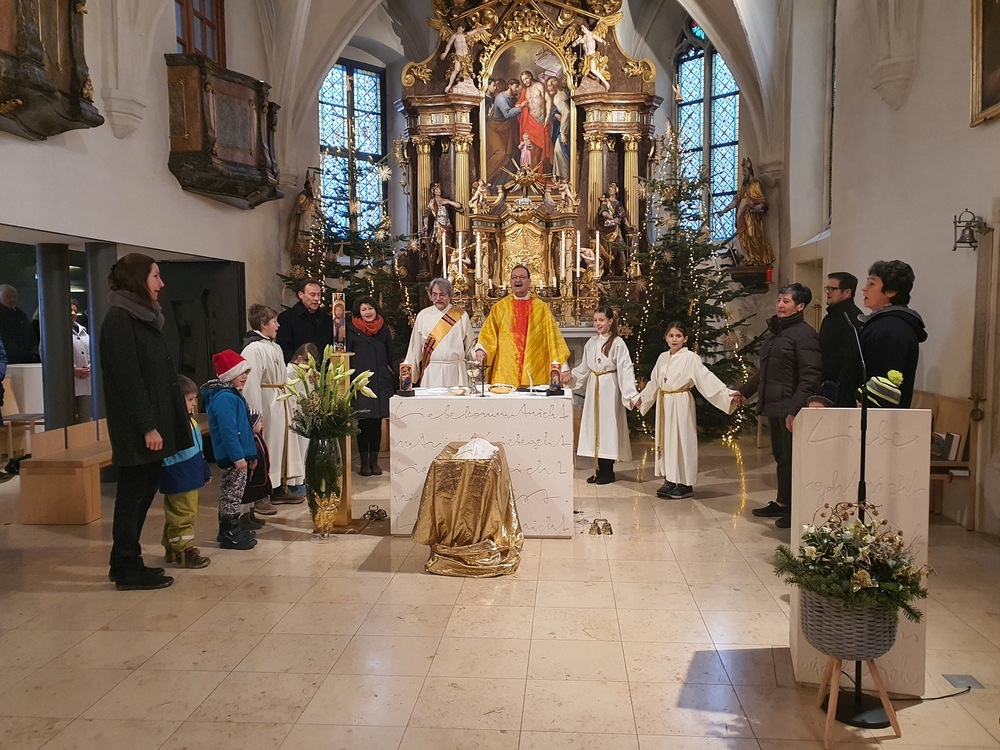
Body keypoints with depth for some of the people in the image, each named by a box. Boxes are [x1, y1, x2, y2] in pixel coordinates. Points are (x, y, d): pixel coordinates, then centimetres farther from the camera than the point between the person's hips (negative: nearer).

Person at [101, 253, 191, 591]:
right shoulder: (119, 319, -13)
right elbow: (127, 378, -19)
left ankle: (126, 563, 24)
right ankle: (127, 570, 10)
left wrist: (159, 423, 14)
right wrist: (147, 426, -21)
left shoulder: (144, 317, 15)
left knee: (143, 494, 13)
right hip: (136, 428, -9)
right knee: (133, 495, 0)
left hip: (154, 422, 9)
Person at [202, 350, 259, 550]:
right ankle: (229, 534, 4)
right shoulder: (224, 398, -18)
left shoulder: (233, 395, 15)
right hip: (233, 456, -11)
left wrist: (251, 454, 20)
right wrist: (238, 456, -26)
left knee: (232, 493, 17)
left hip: (240, 454, 11)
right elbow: (228, 430, -24)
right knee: (233, 493, -4)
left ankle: (231, 529, 27)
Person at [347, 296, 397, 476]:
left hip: (381, 382, 3)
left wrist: (397, 373, 3)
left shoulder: (384, 329, 11)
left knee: (377, 423, 6)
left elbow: (391, 355, 15)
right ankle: (364, 461, 10)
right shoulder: (352, 331, 1)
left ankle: (374, 460, 16)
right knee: (364, 423, -1)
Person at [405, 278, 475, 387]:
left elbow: (470, 344, 9)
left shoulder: (461, 315, 5)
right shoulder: (423, 315, 5)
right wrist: (411, 374, 7)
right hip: (431, 373, 0)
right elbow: (415, 348, 8)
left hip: (455, 373, 0)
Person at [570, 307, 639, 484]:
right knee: (594, 425, 8)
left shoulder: (617, 343, -10)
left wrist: (631, 394, -23)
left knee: (607, 425, -1)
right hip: (593, 387, 6)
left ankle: (607, 471, 9)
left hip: (609, 388, -6)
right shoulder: (591, 342, 9)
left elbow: (625, 369, -16)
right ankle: (598, 469, 17)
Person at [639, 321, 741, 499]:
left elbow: (707, 378, -17)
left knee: (681, 440, -2)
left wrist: (727, 394, -27)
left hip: (681, 404, -6)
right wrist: (641, 397, 30)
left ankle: (685, 484, 6)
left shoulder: (690, 358, -9)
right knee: (665, 440, 8)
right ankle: (669, 481, 18)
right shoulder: (662, 358, 9)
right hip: (663, 404, 6)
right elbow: (654, 383, 21)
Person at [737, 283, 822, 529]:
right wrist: (745, 390, 30)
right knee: (780, 456, 15)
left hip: (790, 408, -8)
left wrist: (794, 409, -24)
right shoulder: (774, 332, 15)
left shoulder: (804, 334, -12)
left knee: (793, 459, -2)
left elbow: (810, 376, -19)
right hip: (773, 406, 9)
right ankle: (782, 503, 25)